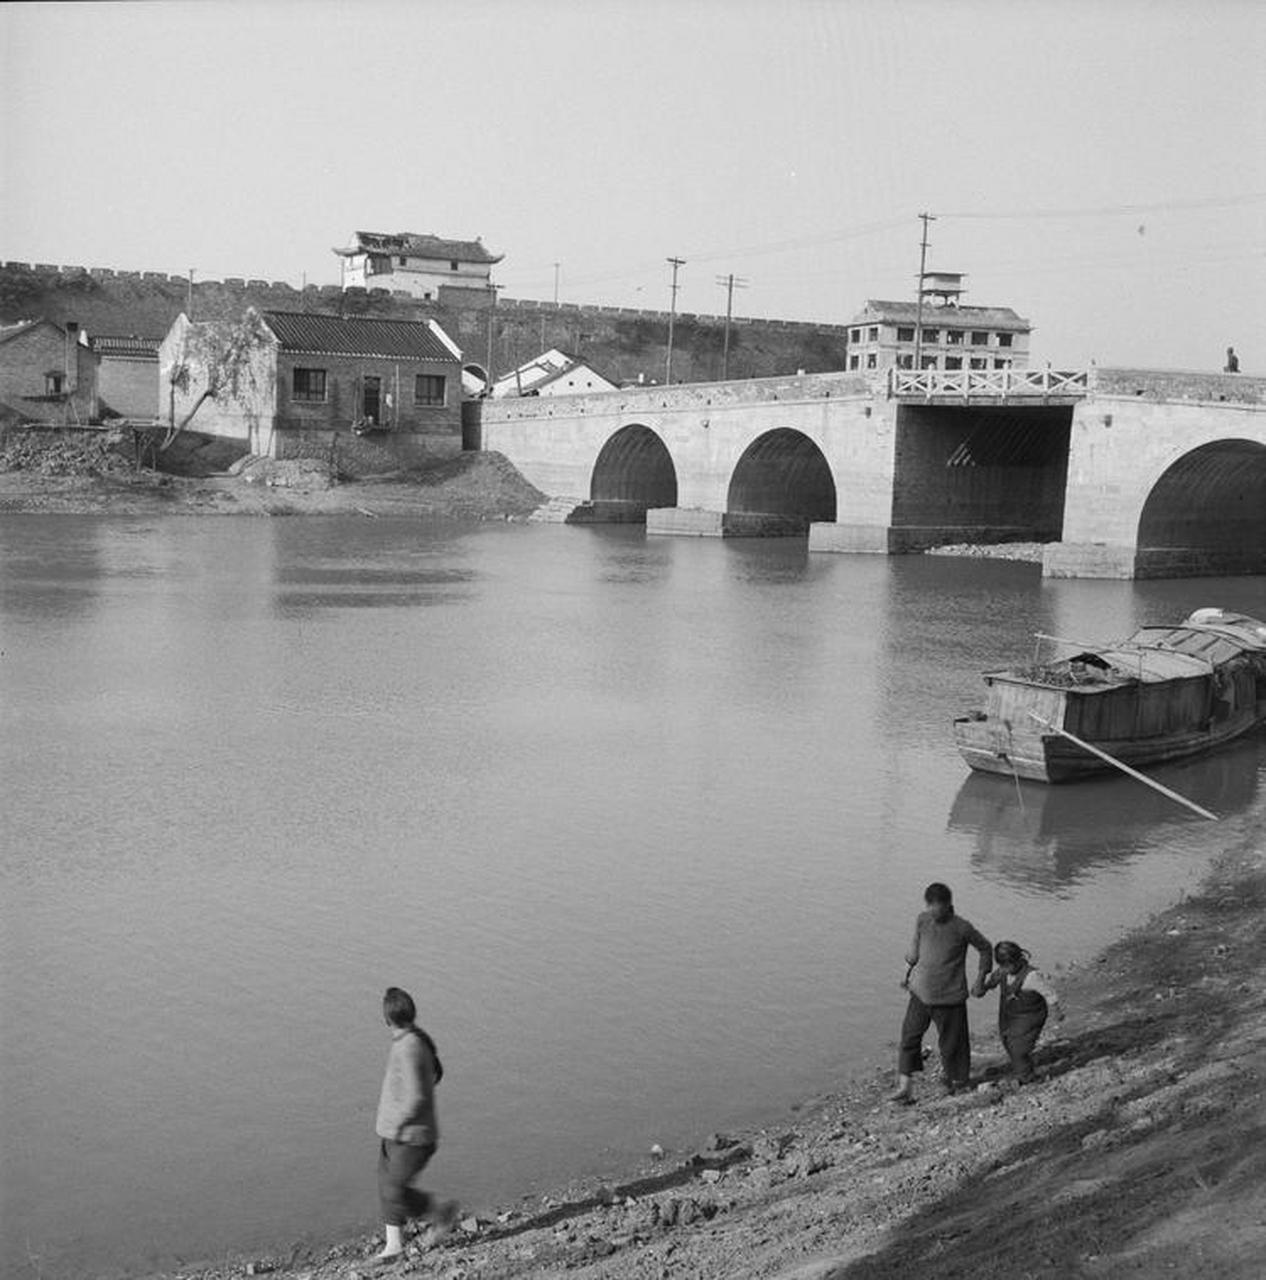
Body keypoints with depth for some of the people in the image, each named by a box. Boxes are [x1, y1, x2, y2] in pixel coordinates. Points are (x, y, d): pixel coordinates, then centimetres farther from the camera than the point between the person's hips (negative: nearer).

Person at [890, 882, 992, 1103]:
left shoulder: (962, 928, -12)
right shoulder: (922, 921, -2)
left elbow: (985, 948, 3)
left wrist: (980, 981, 1)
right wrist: (907, 974, 20)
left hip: (950, 996, -4)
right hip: (921, 992, 4)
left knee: (951, 1043, 7)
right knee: (909, 1037, 1)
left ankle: (956, 1083, 30)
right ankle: (905, 1086, 7)